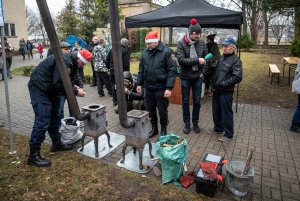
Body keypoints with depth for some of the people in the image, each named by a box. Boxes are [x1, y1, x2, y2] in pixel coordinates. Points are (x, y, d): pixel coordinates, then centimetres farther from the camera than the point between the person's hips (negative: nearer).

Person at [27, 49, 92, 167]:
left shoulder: (70, 61, 9)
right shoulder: (65, 62, -23)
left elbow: (63, 81, 15)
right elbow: (58, 84, -26)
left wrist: (75, 87, 1)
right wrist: (75, 91, -18)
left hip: (48, 88, 11)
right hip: (39, 88, -11)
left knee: (54, 117, 15)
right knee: (42, 120, -12)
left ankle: (56, 143, 28)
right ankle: (33, 155, -5)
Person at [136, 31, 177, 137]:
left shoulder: (166, 52, -11)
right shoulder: (145, 52, 5)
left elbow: (172, 71, -13)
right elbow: (141, 69, 13)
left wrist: (169, 88, -19)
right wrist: (139, 83, 11)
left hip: (161, 87, -5)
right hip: (148, 87, 5)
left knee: (162, 110, 6)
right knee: (150, 109, 14)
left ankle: (163, 129, 26)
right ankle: (154, 128, 33)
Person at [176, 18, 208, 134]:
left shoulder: (201, 43, 2)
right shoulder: (181, 44, -9)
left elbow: (205, 58, 11)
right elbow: (181, 60, -20)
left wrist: (202, 72, -2)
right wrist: (197, 60, -25)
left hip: (197, 77, 3)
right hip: (185, 77, -2)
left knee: (197, 101, 9)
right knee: (185, 101, 8)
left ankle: (195, 123, 26)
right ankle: (187, 123, 23)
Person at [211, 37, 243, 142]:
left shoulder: (235, 60, -11)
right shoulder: (221, 58, 13)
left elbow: (237, 77, -19)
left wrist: (223, 84, -20)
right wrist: (213, 83, 11)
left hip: (226, 92, -8)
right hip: (216, 90, 8)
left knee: (226, 113, 1)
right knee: (216, 110, 18)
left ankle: (228, 134, 15)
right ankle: (218, 128, 37)